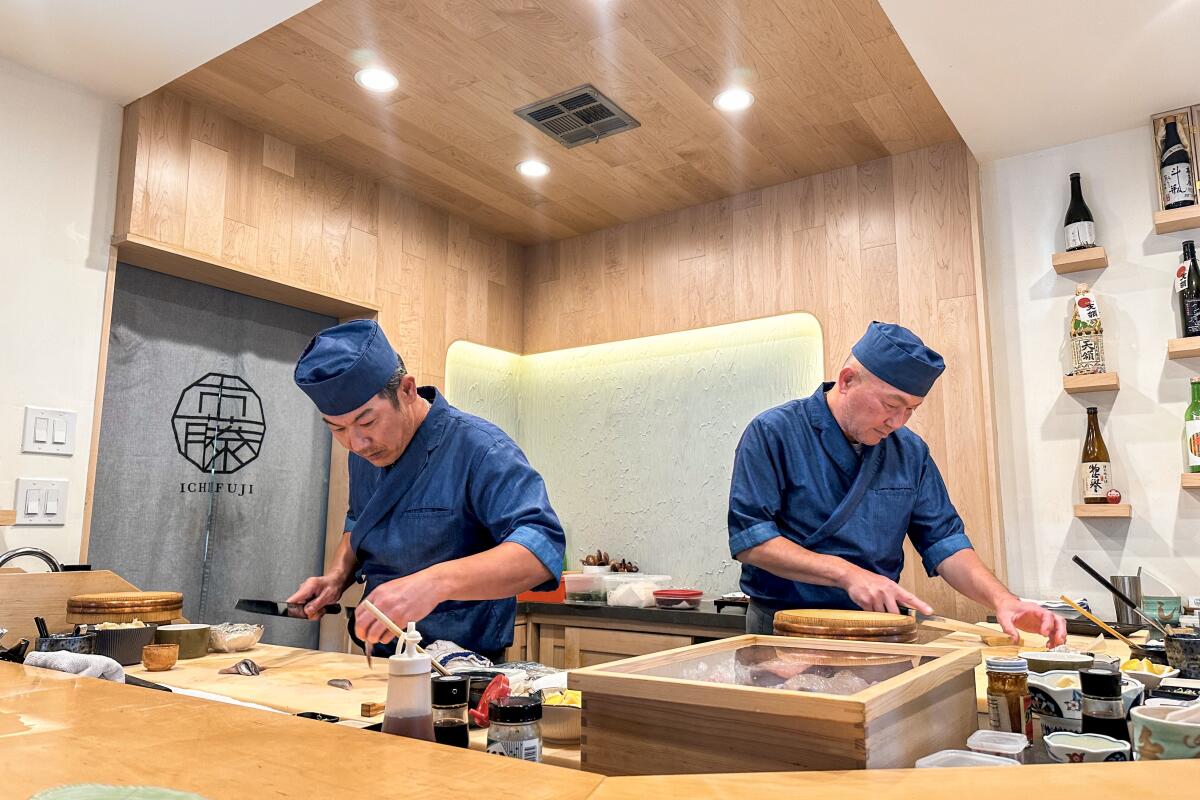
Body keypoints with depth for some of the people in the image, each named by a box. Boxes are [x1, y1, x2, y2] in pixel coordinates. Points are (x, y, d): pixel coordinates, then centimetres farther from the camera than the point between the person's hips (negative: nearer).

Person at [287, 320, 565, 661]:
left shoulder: (480, 449, -20)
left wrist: (437, 582, -45)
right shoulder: (365, 452, 3)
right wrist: (337, 576, 3)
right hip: (383, 660, 6)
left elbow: (542, 548, -33)